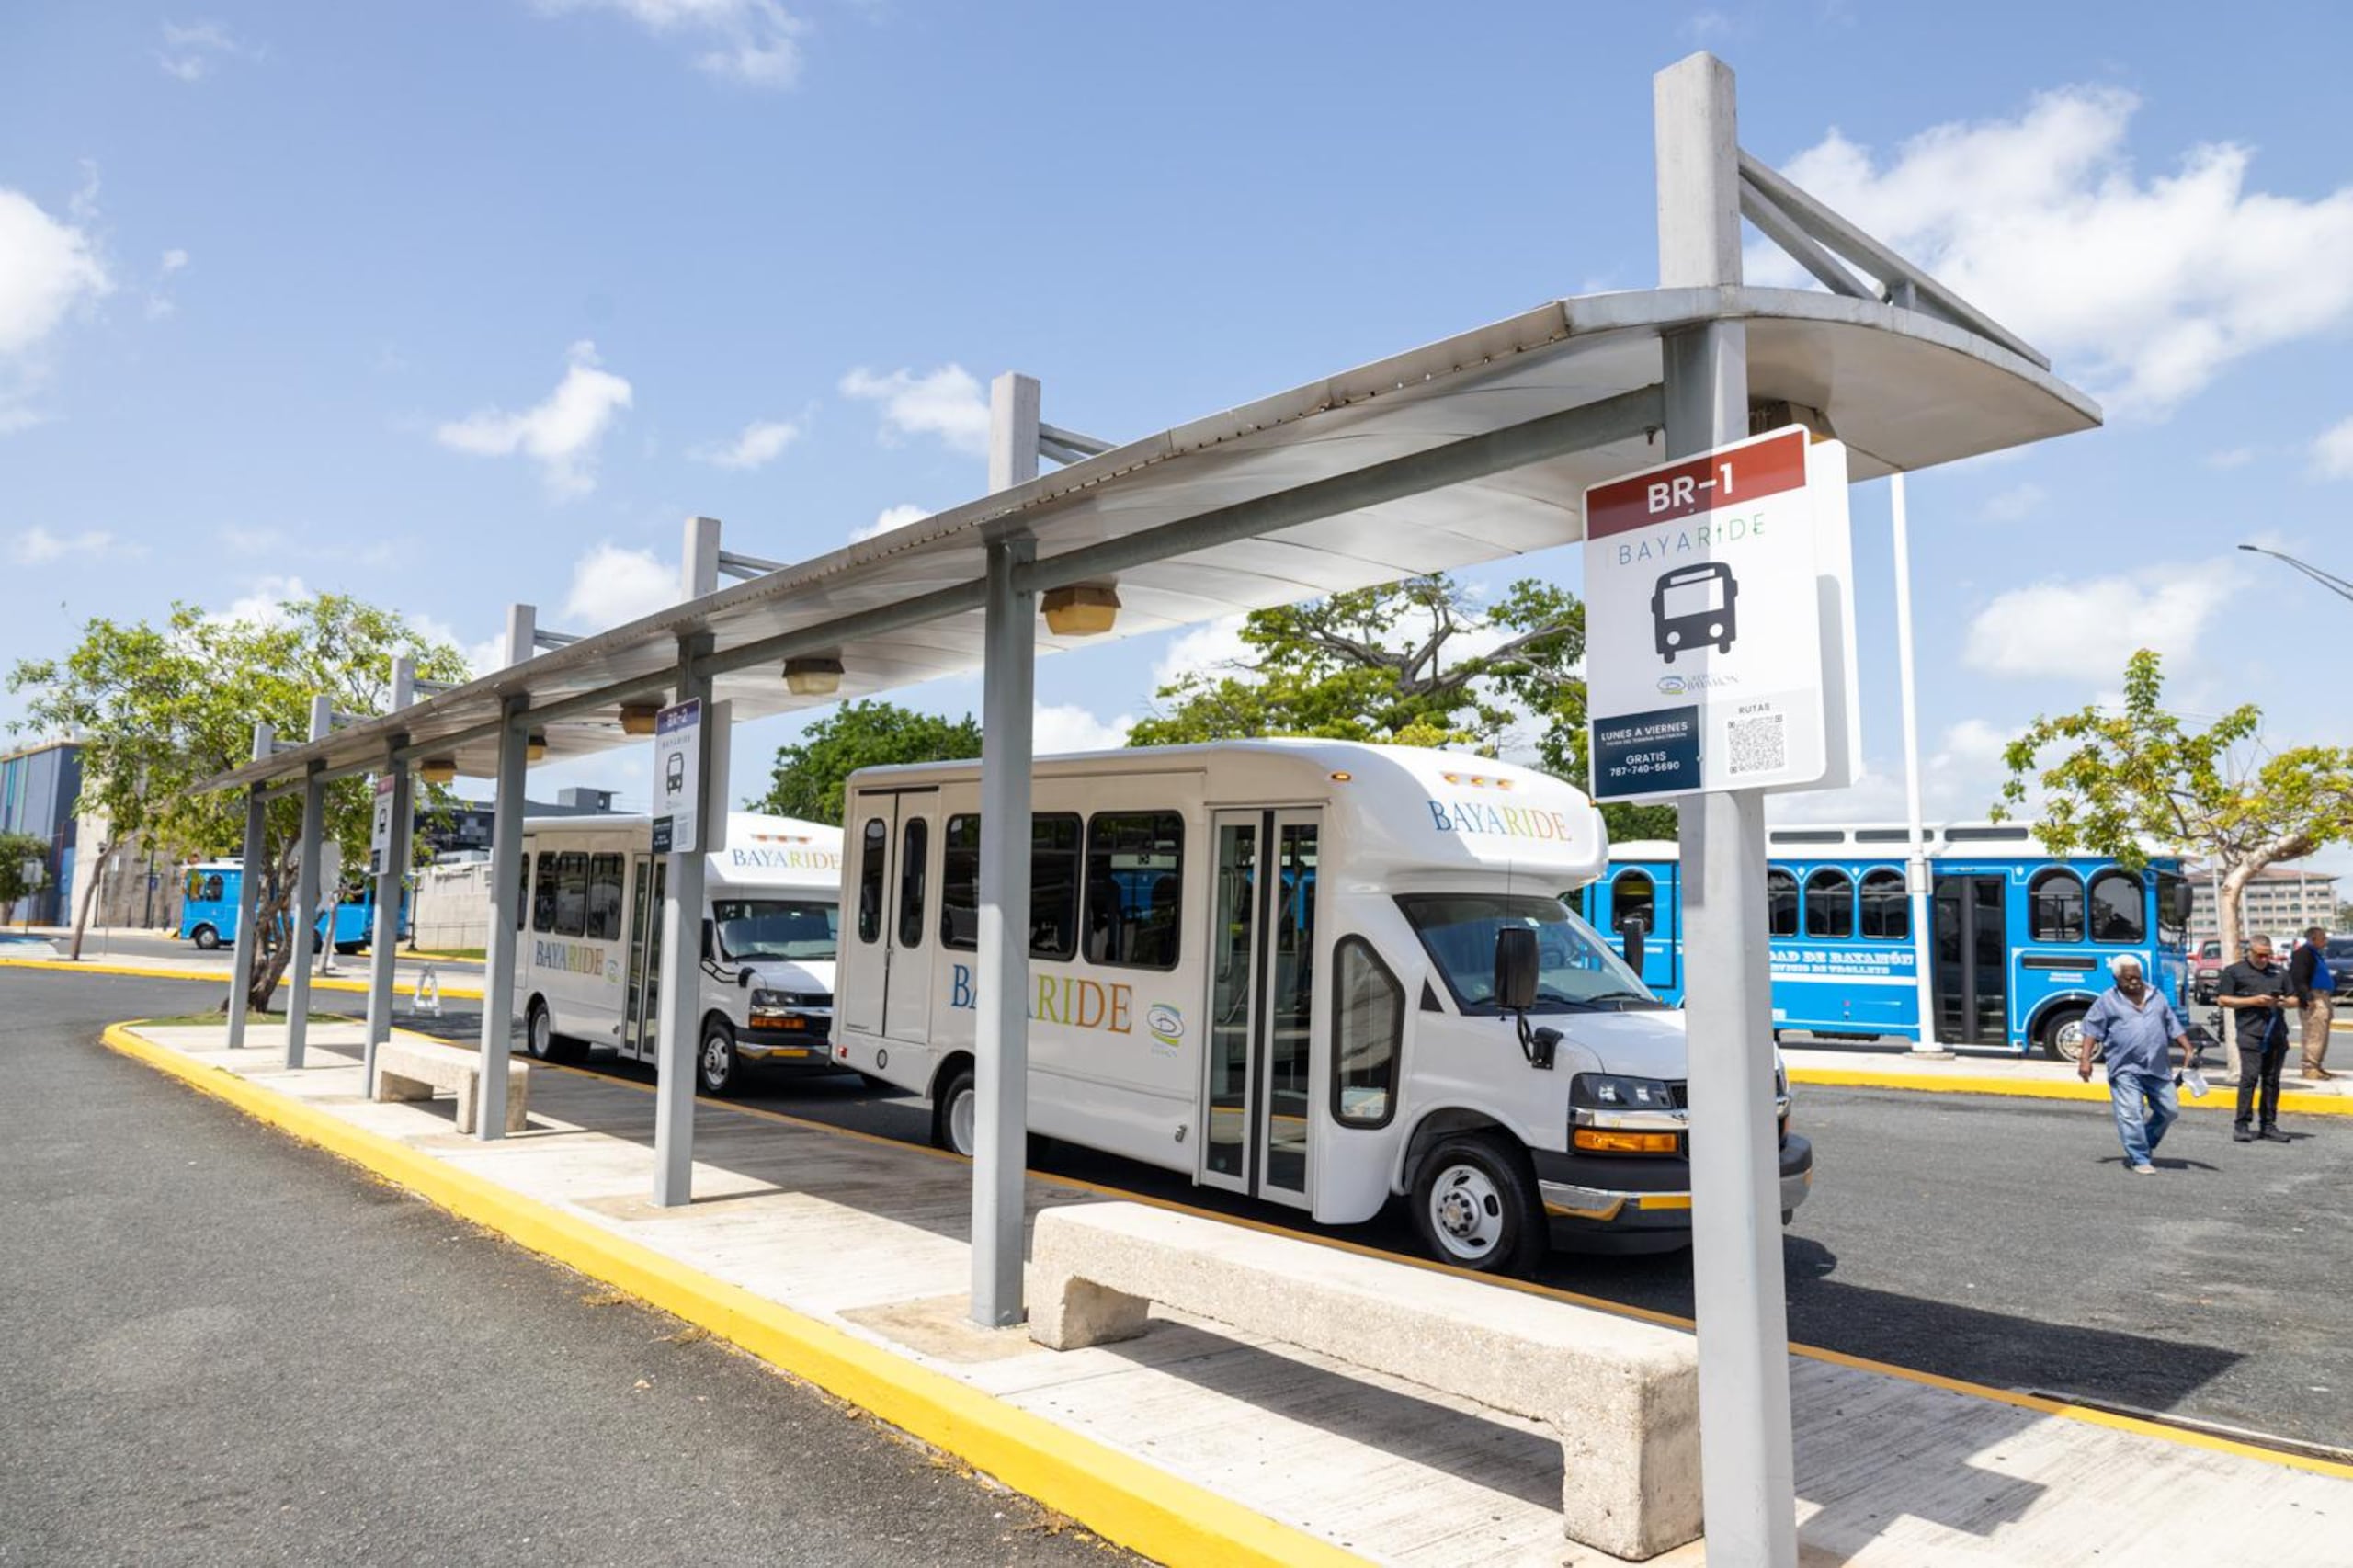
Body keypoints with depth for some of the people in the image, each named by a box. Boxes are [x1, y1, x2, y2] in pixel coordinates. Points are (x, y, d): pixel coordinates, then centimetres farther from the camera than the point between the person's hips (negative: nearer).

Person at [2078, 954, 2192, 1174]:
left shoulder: (2156, 996, 13)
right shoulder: (2107, 1000, 2)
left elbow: (2173, 1026, 19)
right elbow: (2092, 1030, 1)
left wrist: (2188, 1049, 9)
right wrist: (2085, 1059, -7)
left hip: (2158, 1069, 4)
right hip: (2125, 1070, -4)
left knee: (2169, 1111, 8)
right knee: (2130, 1115, -9)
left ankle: (2145, 1146, 28)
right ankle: (2140, 1160, -4)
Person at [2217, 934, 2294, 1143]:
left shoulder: (2280, 972, 19)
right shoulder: (2234, 971, 5)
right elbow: (2223, 999, 0)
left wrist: (2284, 1002, 0)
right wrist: (2253, 1001, -10)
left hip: (2277, 1034, 5)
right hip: (2250, 1034, -5)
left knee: (2272, 1080, 7)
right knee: (2250, 1077, -11)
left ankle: (2269, 1126, 12)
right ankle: (2243, 1125, -8)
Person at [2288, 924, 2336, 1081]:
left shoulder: (2316, 953, 20)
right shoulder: (2304, 953, -14)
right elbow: (2298, 979, -21)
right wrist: (2307, 998, -26)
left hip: (2322, 999, 11)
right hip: (2313, 1000, -11)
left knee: (2322, 1036, 14)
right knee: (2315, 1035, -12)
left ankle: (2316, 1067, 21)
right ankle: (2310, 1068, -10)